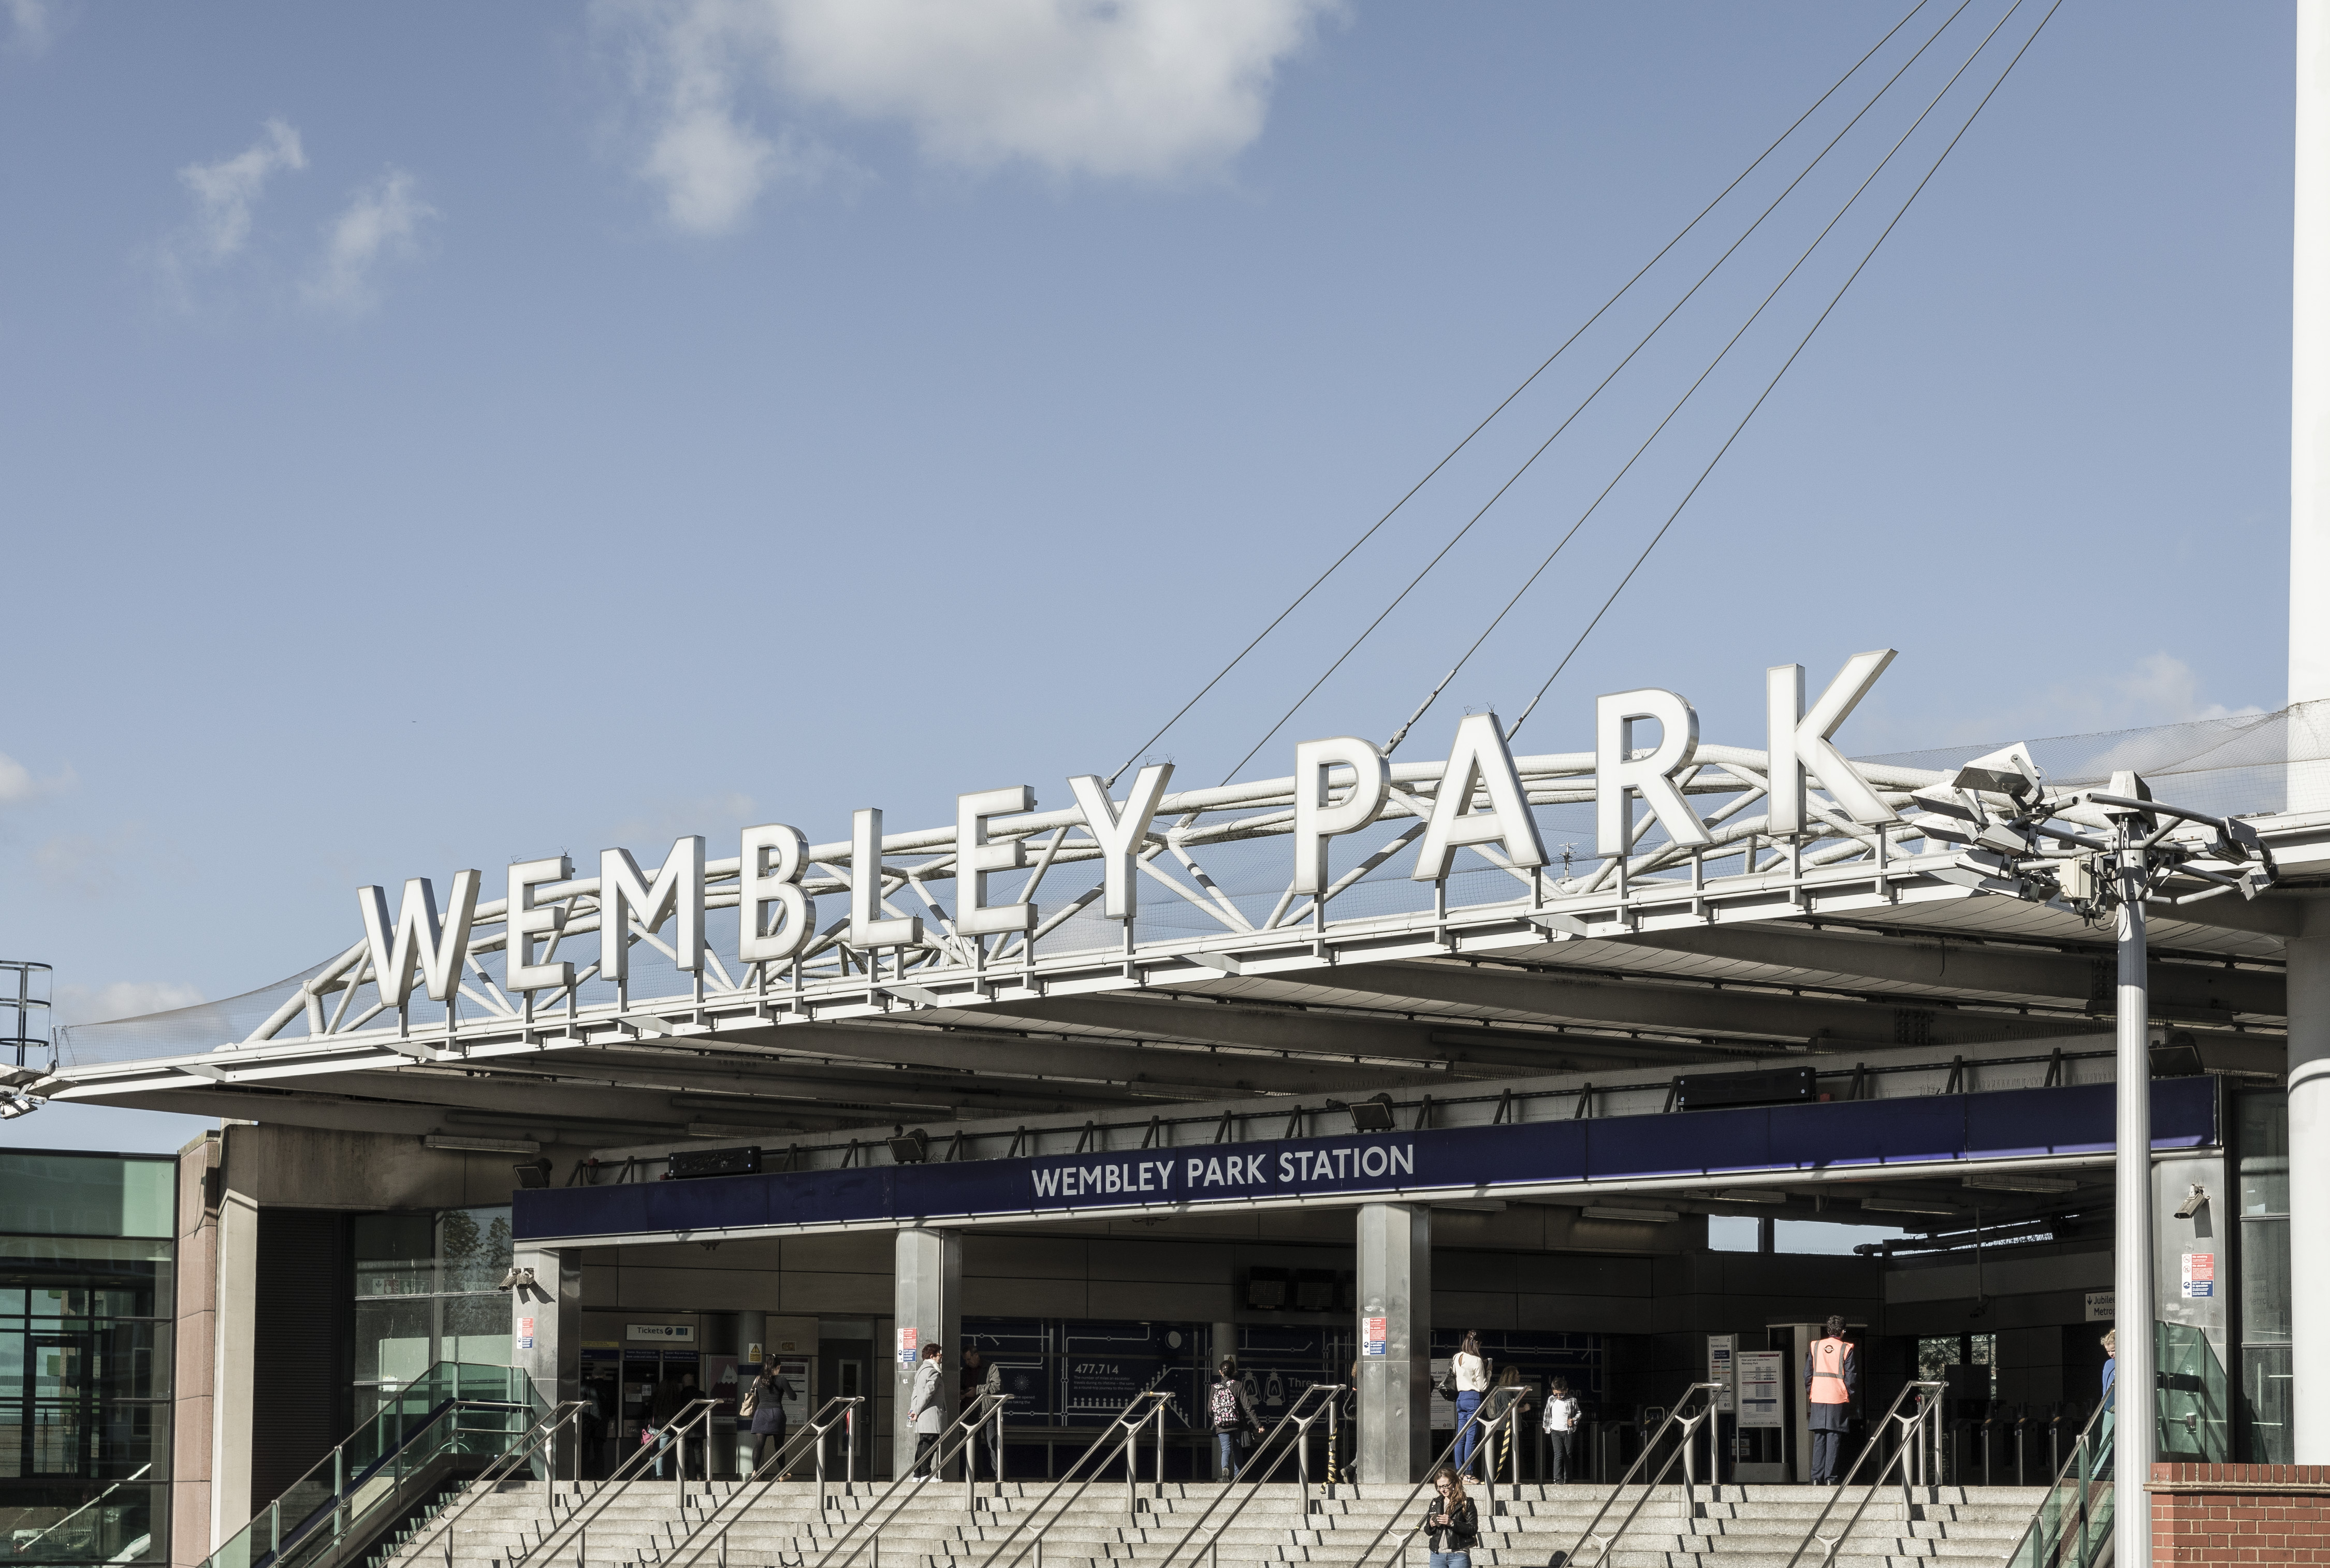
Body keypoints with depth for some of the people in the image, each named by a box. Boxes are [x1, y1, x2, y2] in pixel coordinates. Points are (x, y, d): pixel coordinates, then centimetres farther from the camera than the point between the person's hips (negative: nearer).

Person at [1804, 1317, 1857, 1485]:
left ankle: (1817, 1477, 1)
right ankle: (1830, 1477, -5)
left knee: (1819, 1438, 5)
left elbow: (1808, 1374, 7)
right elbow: (1851, 1377, -4)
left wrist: (1810, 1393, 16)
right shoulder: (1846, 1349, -3)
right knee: (1834, 1439, 0)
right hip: (1839, 1399, -3)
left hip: (1817, 1399, 3)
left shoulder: (1815, 1347, 6)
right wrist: (1850, 1394, 10)